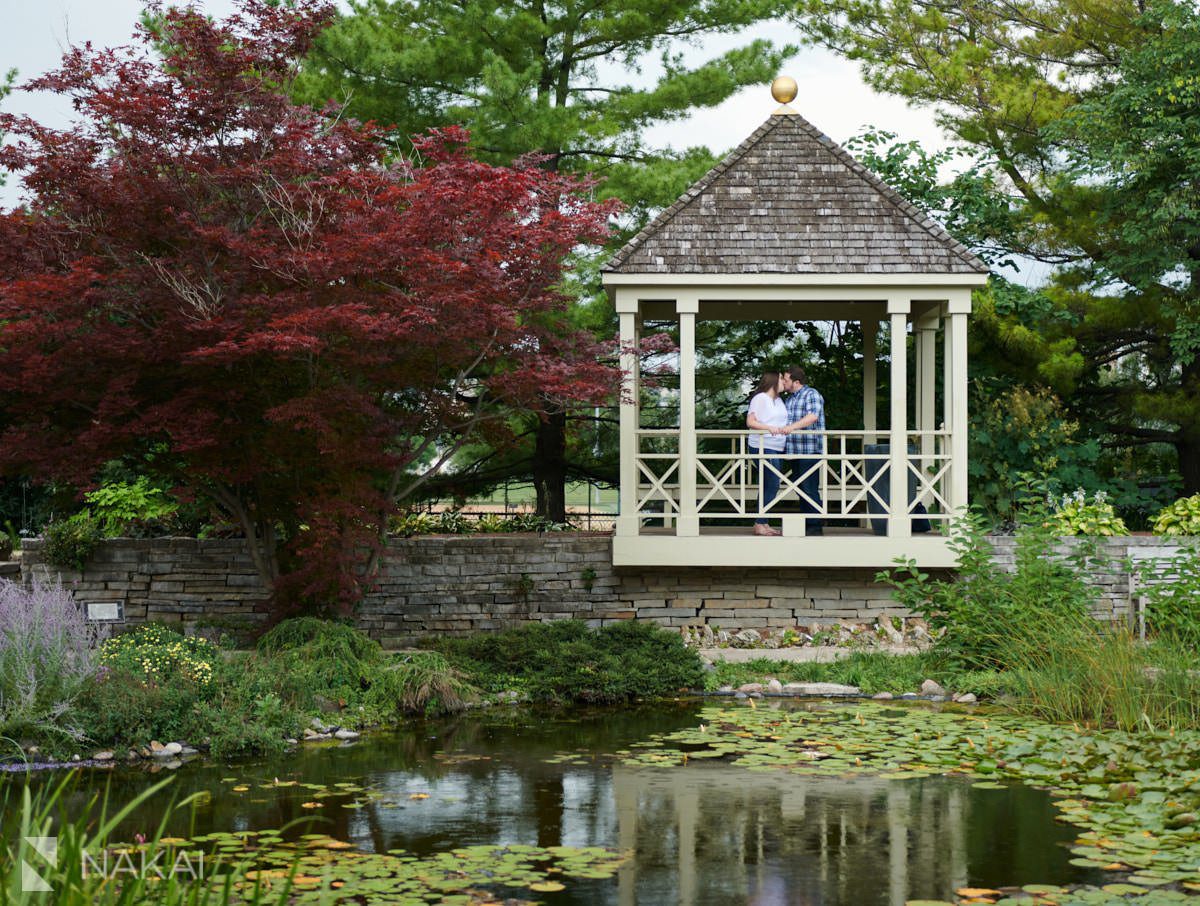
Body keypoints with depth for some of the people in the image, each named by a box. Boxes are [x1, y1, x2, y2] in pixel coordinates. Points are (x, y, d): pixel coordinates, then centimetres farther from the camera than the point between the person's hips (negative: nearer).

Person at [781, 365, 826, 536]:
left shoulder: (811, 395, -6)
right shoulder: (790, 399, 21)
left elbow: (813, 416, -23)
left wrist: (792, 427, -32)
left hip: (809, 452, -9)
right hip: (793, 452, 9)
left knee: (810, 490, -10)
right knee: (800, 490, 10)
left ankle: (816, 526, -7)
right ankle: (805, 525, 15)